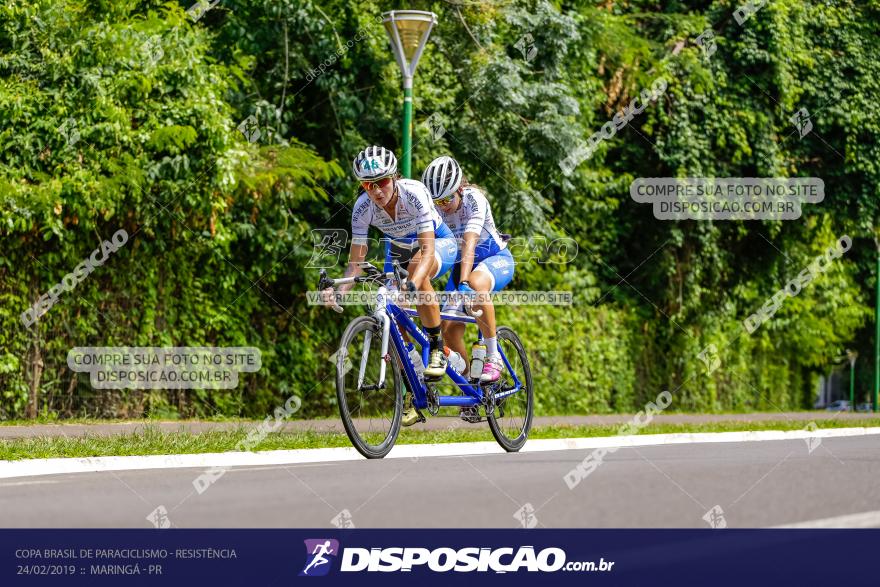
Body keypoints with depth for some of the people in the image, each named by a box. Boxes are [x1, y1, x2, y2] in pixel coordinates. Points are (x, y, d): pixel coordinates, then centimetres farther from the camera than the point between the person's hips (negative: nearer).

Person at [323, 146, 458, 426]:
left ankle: (437, 349, -21)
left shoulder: (414, 193, -35)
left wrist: (411, 284, -60)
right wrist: (339, 290, -42)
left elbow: (427, 249, -43)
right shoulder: (363, 208, -24)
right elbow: (355, 261, -21)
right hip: (398, 250, 4)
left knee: (417, 267, -38)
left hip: (439, 242, -4)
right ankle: (413, 396, 5)